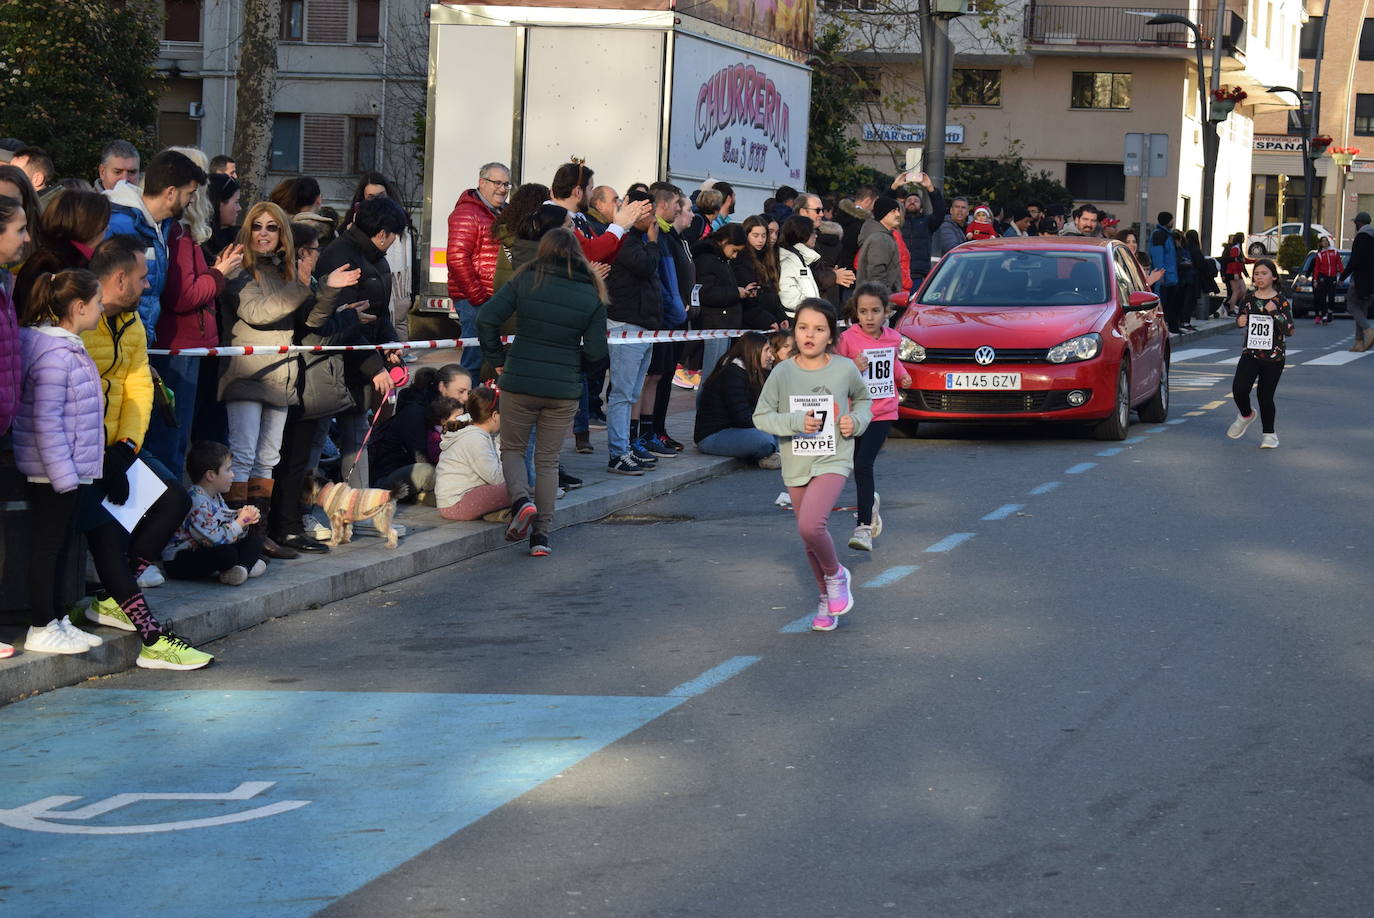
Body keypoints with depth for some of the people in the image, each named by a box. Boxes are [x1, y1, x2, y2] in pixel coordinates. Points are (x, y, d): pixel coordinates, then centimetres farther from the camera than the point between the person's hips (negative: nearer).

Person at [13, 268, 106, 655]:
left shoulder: (69, 348, 11)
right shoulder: (54, 355, -20)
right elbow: (46, 421, -23)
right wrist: (62, 474, -23)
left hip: (69, 471, 10)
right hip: (52, 473, -10)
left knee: (61, 546, 16)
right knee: (47, 546, -1)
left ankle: (57, 620, 26)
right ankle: (41, 630, 6)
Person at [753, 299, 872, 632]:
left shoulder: (845, 369, -4)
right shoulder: (782, 373, -5)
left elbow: (864, 399, 15)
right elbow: (761, 416, -2)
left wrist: (857, 421, -5)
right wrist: (795, 422, -18)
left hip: (833, 460, -3)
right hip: (796, 465, 3)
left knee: (810, 525, -24)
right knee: (810, 541, 12)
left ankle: (835, 575, 4)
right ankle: (827, 597, 34)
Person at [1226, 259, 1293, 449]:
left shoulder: (1281, 302, -5)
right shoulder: (1248, 300, 4)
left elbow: (1289, 330, -12)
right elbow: (1240, 318, 22)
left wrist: (1275, 313, -25)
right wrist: (1240, 321, -1)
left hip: (1274, 357, -2)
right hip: (1250, 353, 2)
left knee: (1266, 395, 1)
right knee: (1239, 389, -15)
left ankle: (1268, 433, 19)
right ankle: (1246, 415, 16)